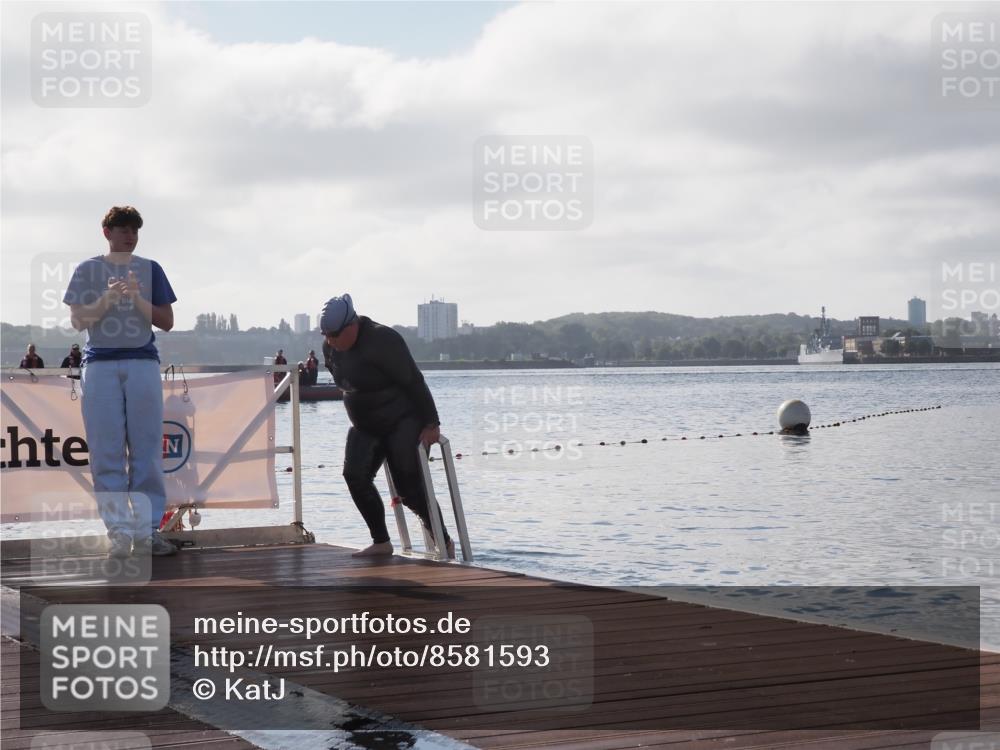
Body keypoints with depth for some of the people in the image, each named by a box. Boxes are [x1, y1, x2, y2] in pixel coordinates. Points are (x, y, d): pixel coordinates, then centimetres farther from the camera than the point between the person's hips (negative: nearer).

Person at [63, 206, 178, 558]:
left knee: (147, 450, -2)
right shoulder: (87, 270, 9)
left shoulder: (150, 270, 12)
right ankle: (119, 531, -2)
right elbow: (77, 320, 3)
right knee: (107, 453, -4)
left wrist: (137, 299, -8)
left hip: (143, 362, 1)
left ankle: (147, 531, -1)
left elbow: (167, 321, 8)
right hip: (99, 364, -1)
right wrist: (107, 299, -12)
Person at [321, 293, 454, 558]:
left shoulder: (382, 341, -24)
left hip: (403, 422, -7)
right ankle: (381, 542, -4)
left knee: (409, 488, -10)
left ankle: (445, 542, 8)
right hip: (365, 426, 8)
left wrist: (431, 424, -20)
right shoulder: (331, 347, 0)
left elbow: (414, 382, -22)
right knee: (355, 475, -12)